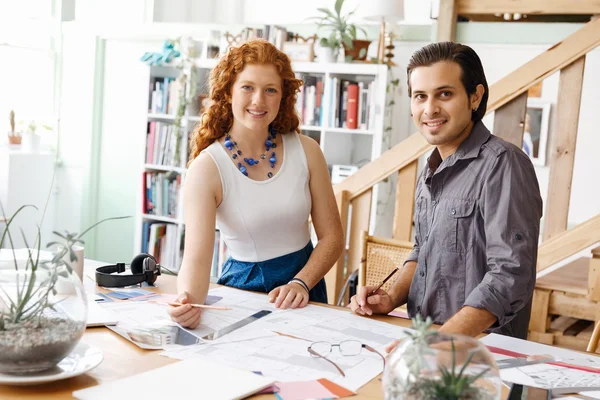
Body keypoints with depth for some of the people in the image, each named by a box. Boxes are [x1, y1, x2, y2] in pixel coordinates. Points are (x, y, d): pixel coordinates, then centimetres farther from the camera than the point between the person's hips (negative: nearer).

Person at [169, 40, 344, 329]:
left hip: (305, 279, 2)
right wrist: (187, 301, -41)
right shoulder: (206, 168, -11)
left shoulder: (306, 151, -2)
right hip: (244, 283, -1)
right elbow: (196, 256, -20)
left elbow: (331, 236, 2)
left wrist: (301, 283, -14)